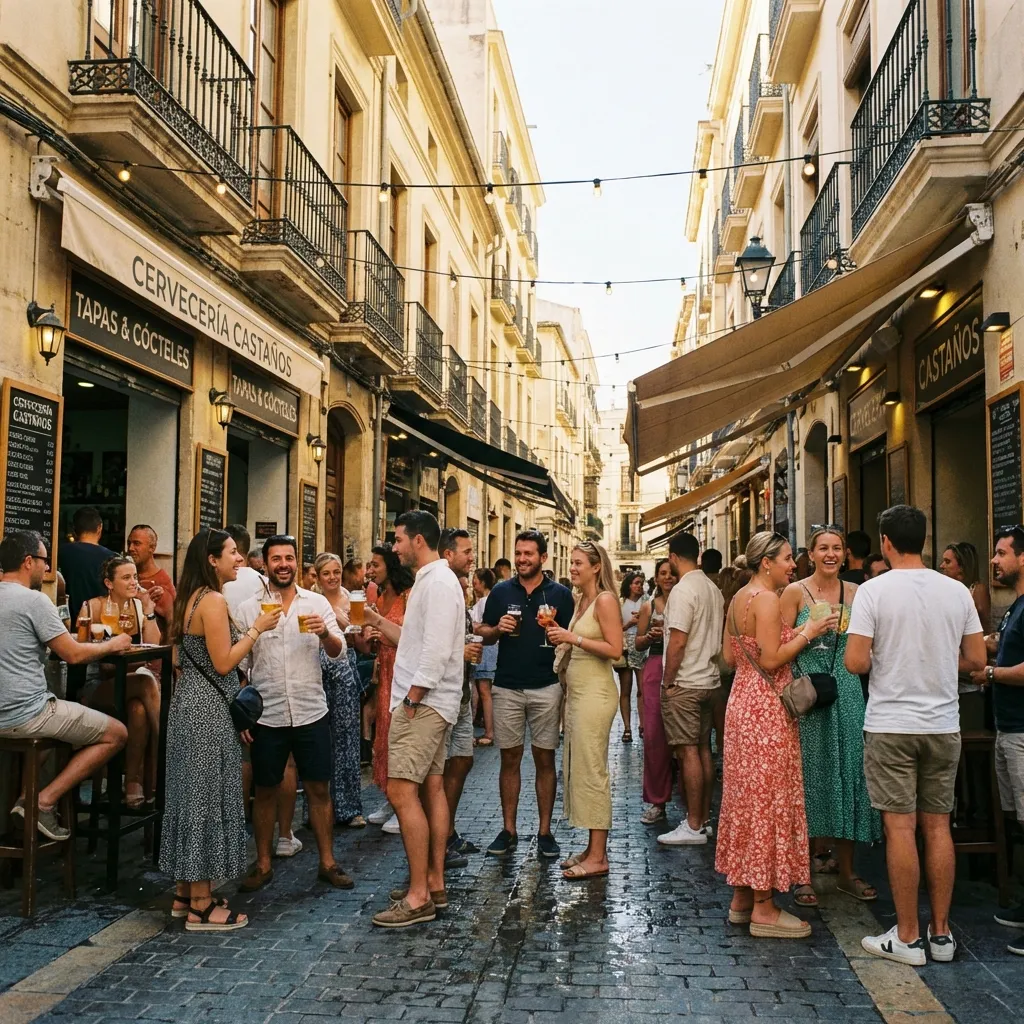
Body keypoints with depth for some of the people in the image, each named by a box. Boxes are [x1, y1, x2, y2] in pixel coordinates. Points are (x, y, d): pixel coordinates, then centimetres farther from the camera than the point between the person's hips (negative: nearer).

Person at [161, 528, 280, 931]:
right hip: (207, 709, -10)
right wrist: (257, 628, -11)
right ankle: (201, 906, 4)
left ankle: (185, 893, 23)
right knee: (207, 797, -4)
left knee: (192, 793, 14)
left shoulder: (192, 598, 14)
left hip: (190, 703, 10)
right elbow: (223, 663, -19)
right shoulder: (214, 600, -16)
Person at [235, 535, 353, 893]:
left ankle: (327, 863, 20)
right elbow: (238, 666, 3)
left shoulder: (317, 603, 2)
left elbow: (338, 652, -5)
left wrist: (325, 634, -26)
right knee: (265, 792, 10)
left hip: (311, 712, 1)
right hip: (267, 716, 0)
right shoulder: (249, 609, 1)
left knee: (319, 789, 7)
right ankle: (262, 864, 24)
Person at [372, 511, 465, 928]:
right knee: (431, 789, 13)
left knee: (402, 791, -13)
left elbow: (437, 648, -23)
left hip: (423, 702, -11)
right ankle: (435, 883, 21)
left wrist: (412, 698, -19)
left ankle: (419, 896, -9)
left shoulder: (437, 582, -15)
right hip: (429, 702, 11)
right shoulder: (432, 579, 17)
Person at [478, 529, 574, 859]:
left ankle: (545, 832, 13)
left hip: (546, 688, -1)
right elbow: (483, 632, 11)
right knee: (510, 759, 6)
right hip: (507, 688, 1)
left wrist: (557, 631, -14)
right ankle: (508, 830, 14)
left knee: (545, 760, 4)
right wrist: (498, 629, -10)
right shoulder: (501, 591, 6)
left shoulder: (560, 594, 3)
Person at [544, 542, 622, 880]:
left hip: (595, 693, -9)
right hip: (576, 691, 9)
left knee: (591, 771, -6)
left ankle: (598, 857, 1)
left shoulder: (605, 600, -11)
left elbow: (614, 649, -18)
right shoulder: (581, 601, 15)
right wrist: (561, 637, 4)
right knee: (577, 768, 11)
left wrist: (573, 637, -17)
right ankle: (592, 849, 19)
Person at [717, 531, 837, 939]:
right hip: (766, 707, -10)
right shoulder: (766, 599, -16)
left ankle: (741, 897, 22)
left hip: (742, 701, 10)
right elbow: (771, 660, -21)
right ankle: (763, 908, 3)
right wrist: (807, 633, -12)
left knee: (745, 796, 14)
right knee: (768, 799, -3)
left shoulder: (738, 598, 12)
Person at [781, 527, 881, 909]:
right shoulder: (796, 592, -2)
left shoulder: (856, 593, 8)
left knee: (847, 772, 7)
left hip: (847, 690, 4)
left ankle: (845, 870, 19)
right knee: (808, 774, 0)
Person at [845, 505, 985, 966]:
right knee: (938, 825, 12)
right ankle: (941, 932, 20)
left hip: (891, 725, -4)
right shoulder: (956, 591, 1)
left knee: (900, 827, 1)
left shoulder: (874, 591, -11)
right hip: (943, 725, 4)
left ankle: (908, 937, 8)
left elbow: (856, 662, -16)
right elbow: (976, 659, 5)